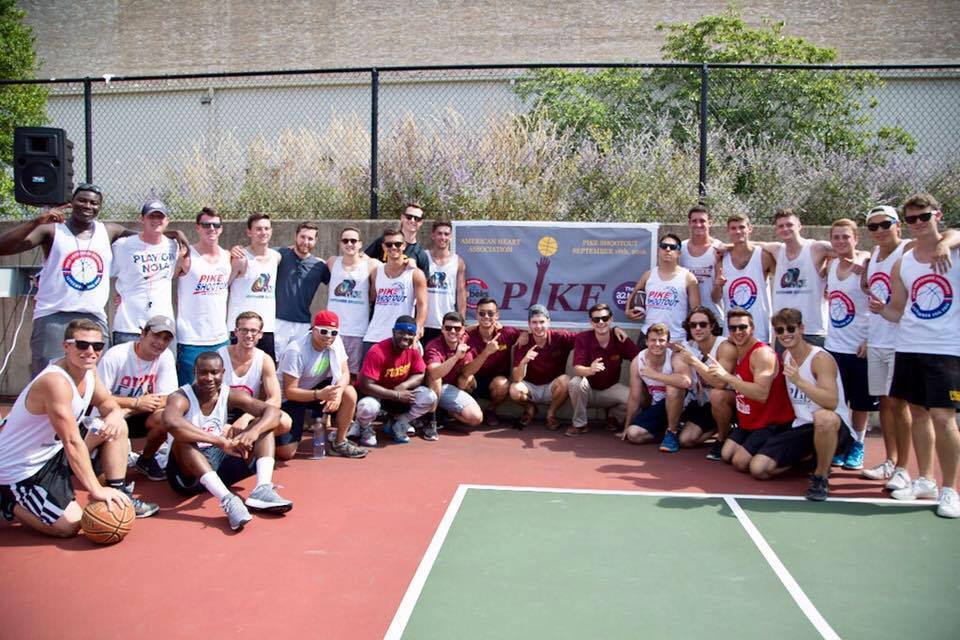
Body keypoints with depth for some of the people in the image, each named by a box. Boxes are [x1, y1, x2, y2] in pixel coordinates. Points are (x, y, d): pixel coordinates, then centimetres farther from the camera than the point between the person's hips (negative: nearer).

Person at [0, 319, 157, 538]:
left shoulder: (88, 370, -4)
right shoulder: (55, 381, -30)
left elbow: (106, 402, 13)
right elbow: (72, 442, -31)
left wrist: (114, 415, -14)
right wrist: (96, 490, -31)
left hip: (53, 449, 9)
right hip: (20, 469, -9)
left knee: (118, 428, 1)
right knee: (71, 524, -16)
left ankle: (120, 496, 8)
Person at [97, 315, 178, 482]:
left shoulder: (166, 357, -11)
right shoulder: (115, 355, -20)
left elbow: (165, 400, -15)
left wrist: (127, 411, -25)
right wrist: (136, 403, -25)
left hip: (135, 417, 3)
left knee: (165, 417, -26)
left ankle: (146, 460, 4)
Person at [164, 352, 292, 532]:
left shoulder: (229, 395, -1)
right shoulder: (181, 397, -14)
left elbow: (273, 411, -11)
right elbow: (172, 422, -40)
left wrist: (254, 431, -33)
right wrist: (221, 441, -44)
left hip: (220, 461, 5)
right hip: (189, 473, -4)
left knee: (263, 427, -6)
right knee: (183, 439, -34)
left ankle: (262, 489, -30)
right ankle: (227, 500, -48)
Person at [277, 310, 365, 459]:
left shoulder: (336, 341, -12)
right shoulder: (295, 351, -29)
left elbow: (344, 372, -8)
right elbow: (289, 391, -27)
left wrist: (338, 391, -30)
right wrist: (318, 395, -42)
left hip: (318, 388, 6)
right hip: (291, 397, -5)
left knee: (350, 393, -22)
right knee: (286, 453, -17)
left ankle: (339, 443, -3)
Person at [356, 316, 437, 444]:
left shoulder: (413, 349, -9)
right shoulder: (377, 352, -27)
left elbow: (419, 375, -2)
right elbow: (365, 385, -29)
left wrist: (403, 386, -25)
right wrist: (397, 395, -28)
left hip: (400, 392, 5)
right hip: (376, 394, -5)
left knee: (430, 398, -16)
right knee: (368, 408, -39)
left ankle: (397, 424, 7)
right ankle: (366, 429, 1)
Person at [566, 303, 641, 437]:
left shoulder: (621, 339, -13)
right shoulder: (582, 338, -17)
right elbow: (577, 368, -27)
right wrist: (590, 370, -49)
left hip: (611, 389, 1)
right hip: (588, 390, -1)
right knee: (576, 383, -34)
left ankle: (613, 416, 9)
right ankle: (579, 424, -9)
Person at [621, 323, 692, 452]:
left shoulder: (675, 357, -24)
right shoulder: (637, 362, -12)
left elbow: (686, 382, -47)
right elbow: (634, 397, -1)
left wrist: (654, 374, -36)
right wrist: (628, 426, 5)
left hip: (680, 404, -4)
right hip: (657, 408, 4)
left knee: (673, 386, -36)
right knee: (633, 434, -17)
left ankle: (673, 433, -16)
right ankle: (664, 431, 10)